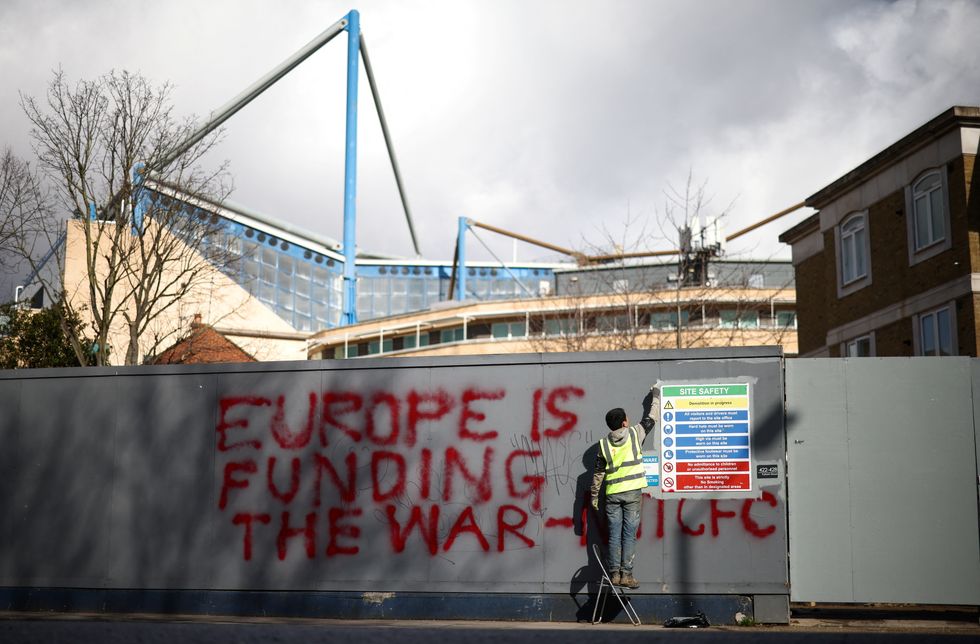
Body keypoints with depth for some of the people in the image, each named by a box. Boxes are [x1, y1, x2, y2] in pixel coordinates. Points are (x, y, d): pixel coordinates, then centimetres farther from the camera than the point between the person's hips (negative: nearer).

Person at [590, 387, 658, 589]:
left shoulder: (604, 444, 4)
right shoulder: (634, 434, -2)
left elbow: (598, 472, 6)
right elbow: (649, 419, 13)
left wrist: (594, 495, 13)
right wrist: (655, 397, 27)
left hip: (612, 494, 2)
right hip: (632, 491, -2)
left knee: (614, 535, 5)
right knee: (629, 534, -1)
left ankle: (615, 573, 3)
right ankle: (626, 574, -4)